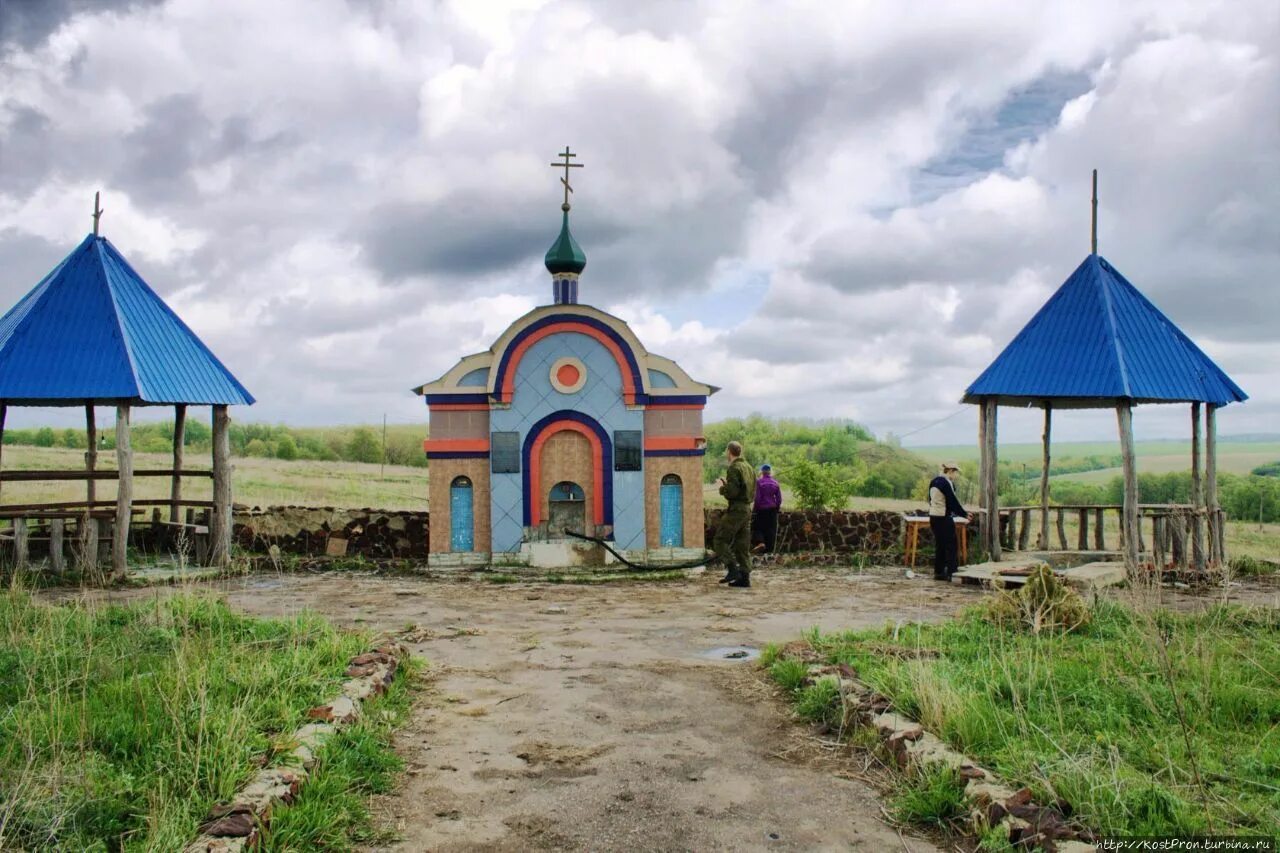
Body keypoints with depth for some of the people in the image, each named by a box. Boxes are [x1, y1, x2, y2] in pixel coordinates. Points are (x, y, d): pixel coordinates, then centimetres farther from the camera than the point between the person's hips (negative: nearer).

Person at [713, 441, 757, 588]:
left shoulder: (734, 468, -11)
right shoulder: (749, 468, 16)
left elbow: (731, 493, -20)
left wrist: (722, 487, 1)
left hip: (735, 509, -9)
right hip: (747, 509, 9)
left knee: (720, 541, -3)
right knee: (743, 545, 9)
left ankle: (732, 569, -12)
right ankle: (744, 577, 6)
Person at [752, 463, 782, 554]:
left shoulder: (759, 482, -10)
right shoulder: (775, 483, 3)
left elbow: (757, 497, -11)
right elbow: (779, 499, 4)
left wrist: (756, 508, 1)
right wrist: (777, 509, 16)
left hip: (761, 509, -3)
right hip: (772, 509, 4)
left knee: (757, 526, 10)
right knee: (771, 529, 9)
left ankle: (760, 542, -13)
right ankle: (769, 549, 9)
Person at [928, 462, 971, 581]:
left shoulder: (934, 482, 11)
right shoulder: (946, 483, -16)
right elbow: (953, 501, -15)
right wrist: (965, 514, -5)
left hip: (933, 517, 9)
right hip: (944, 518, -9)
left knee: (939, 545, 13)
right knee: (951, 546, -2)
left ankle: (938, 572, 16)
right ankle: (951, 572, -3)